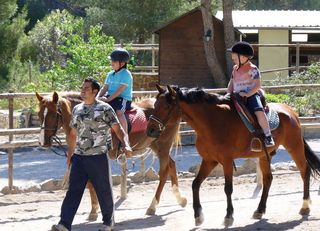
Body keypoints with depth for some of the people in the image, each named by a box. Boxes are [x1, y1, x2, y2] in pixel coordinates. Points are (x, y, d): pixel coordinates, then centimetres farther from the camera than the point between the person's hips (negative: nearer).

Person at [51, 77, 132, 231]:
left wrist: (126, 144, -23)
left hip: (98, 157, -5)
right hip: (79, 157, 5)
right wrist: (70, 155, 21)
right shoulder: (77, 109, 11)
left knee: (104, 191, 7)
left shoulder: (104, 109, -6)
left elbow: (118, 129, -7)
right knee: (73, 190, -2)